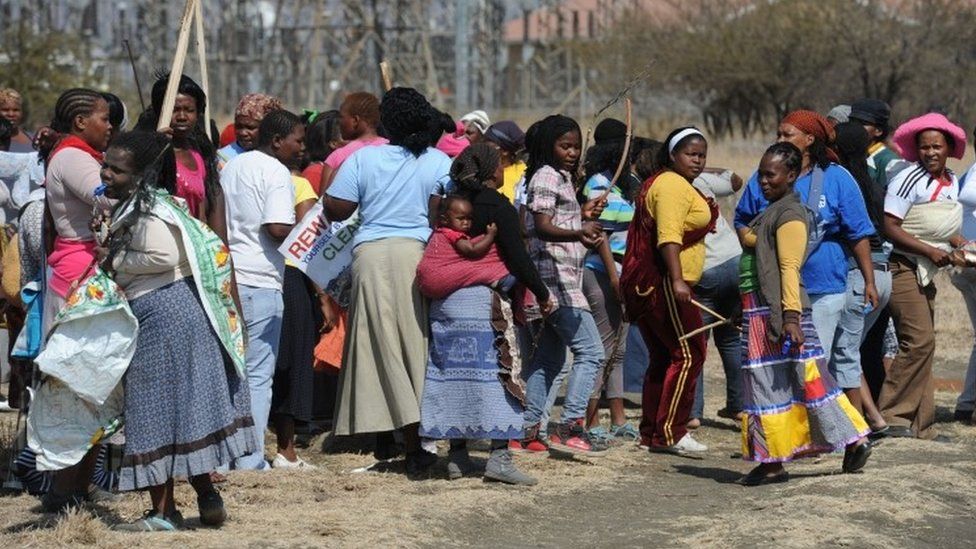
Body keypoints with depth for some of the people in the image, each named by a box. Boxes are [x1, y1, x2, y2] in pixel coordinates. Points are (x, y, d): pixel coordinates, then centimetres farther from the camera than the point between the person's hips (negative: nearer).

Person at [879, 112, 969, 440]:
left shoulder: (952, 183, 11)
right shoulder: (909, 180, -15)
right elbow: (890, 227, -18)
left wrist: (964, 247, 7)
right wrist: (929, 251, -21)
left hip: (926, 274, 9)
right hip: (903, 268, -9)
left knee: (924, 345, 10)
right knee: (919, 340, -16)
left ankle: (920, 425, 15)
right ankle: (892, 415, -9)